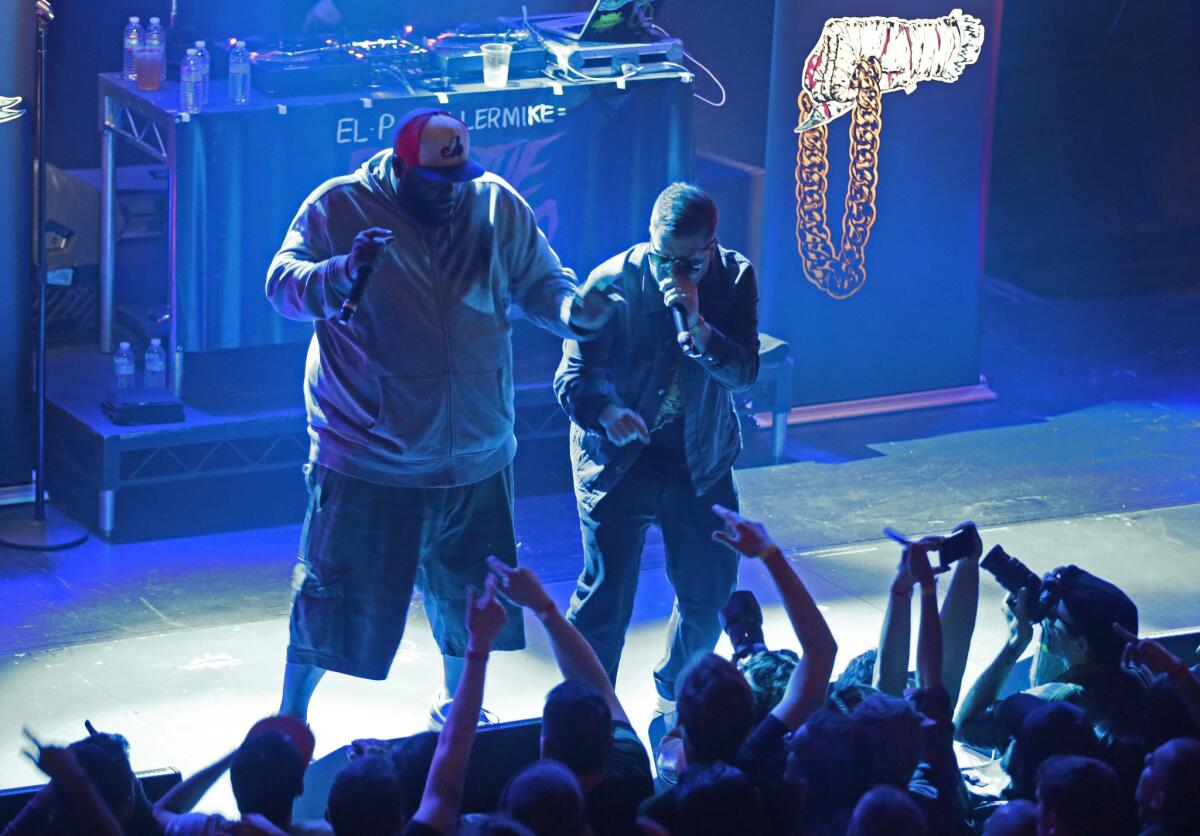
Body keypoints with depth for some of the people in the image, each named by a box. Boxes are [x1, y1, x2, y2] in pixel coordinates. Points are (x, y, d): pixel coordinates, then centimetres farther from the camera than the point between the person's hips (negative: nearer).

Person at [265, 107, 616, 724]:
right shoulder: (339, 207, -9)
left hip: (475, 458, 4)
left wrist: (572, 310, -17)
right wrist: (341, 273, -36)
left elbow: (540, 282, 6)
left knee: (469, 593, 20)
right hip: (366, 459, -4)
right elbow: (281, 284, -16)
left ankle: (457, 701, 44)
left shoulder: (497, 206, 0)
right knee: (339, 597, 2)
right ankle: (290, 716, 22)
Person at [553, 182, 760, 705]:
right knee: (606, 593, -8)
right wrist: (607, 413, -35)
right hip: (618, 459, -3)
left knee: (709, 592, 12)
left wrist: (696, 325, -31)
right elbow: (574, 375, -14)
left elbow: (743, 375, -15)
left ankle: (677, 693, 39)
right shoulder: (613, 282, -15)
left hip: (702, 459, 3)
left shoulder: (734, 279, -8)